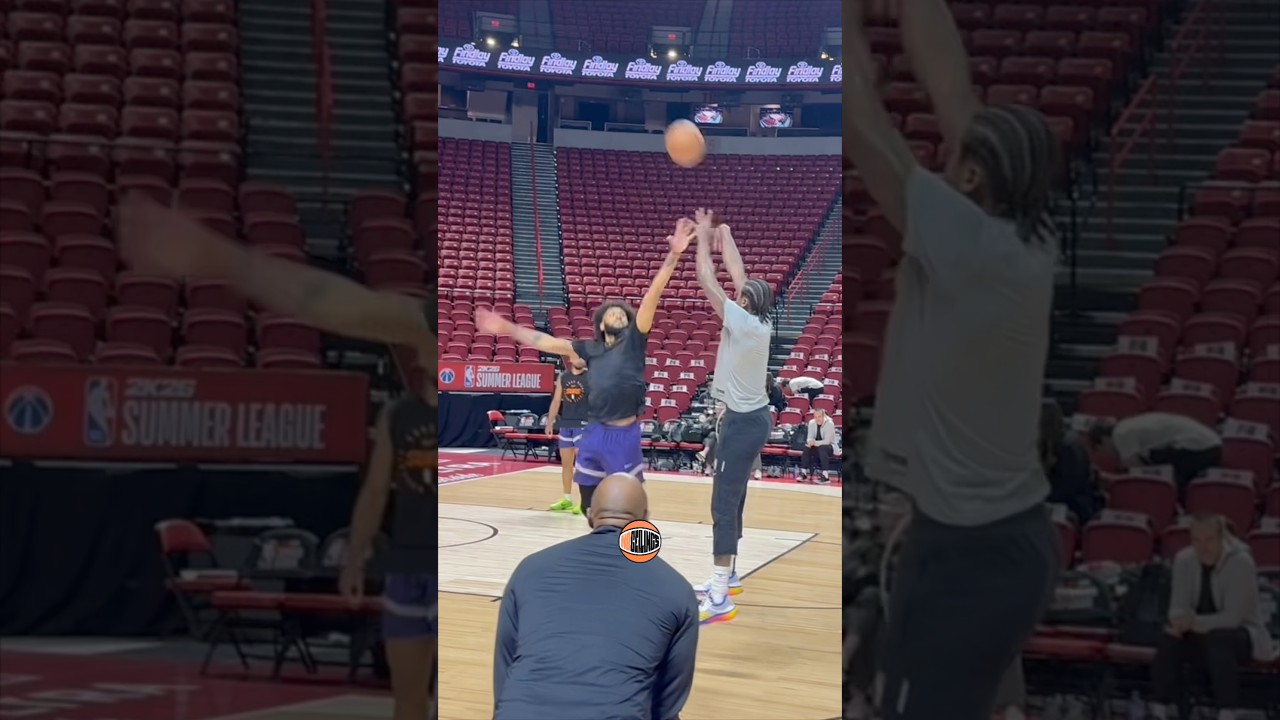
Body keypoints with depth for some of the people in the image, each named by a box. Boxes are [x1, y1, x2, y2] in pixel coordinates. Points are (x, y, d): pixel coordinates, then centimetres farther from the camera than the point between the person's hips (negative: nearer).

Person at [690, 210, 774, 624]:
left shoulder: (741, 322, -17)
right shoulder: (761, 323, 4)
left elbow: (707, 279, -15)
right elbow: (738, 276, 17)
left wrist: (703, 236, -3)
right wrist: (724, 237, 24)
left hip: (742, 422, -10)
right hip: (754, 417, 10)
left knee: (724, 505, -12)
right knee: (733, 501, 20)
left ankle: (720, 599, -16)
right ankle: (725, 577, 32)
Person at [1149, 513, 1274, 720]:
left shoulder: (1241, 562, -22)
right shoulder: (1184, 560, -6)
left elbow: (1233, 617, -26)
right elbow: (1178, 607, -6)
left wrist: (1195, 622, -39)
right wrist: (1182, 623, -30)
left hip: (1242, 636, -4)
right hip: (1202, 635, 4)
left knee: (1217, 639, -39)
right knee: (1169, 640, -27)